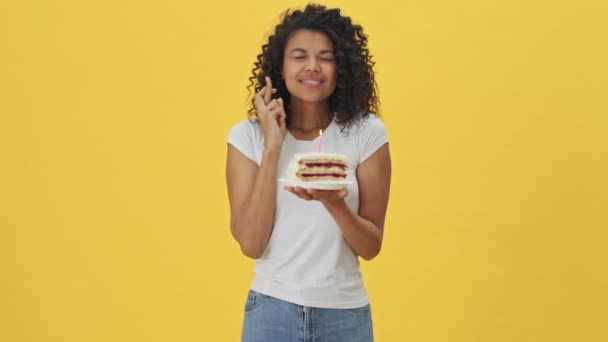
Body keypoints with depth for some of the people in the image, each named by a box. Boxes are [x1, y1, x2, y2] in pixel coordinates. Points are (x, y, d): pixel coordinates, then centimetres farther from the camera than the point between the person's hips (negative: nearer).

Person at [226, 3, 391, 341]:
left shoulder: (367, 133, -6)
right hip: (272, 309, 0)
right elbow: (251, 243, -12)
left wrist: (334, 204, -24)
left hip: (345, 312, 1)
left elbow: (371, 246, -5)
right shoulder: (248, 135, -6)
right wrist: (272, 146, -16)